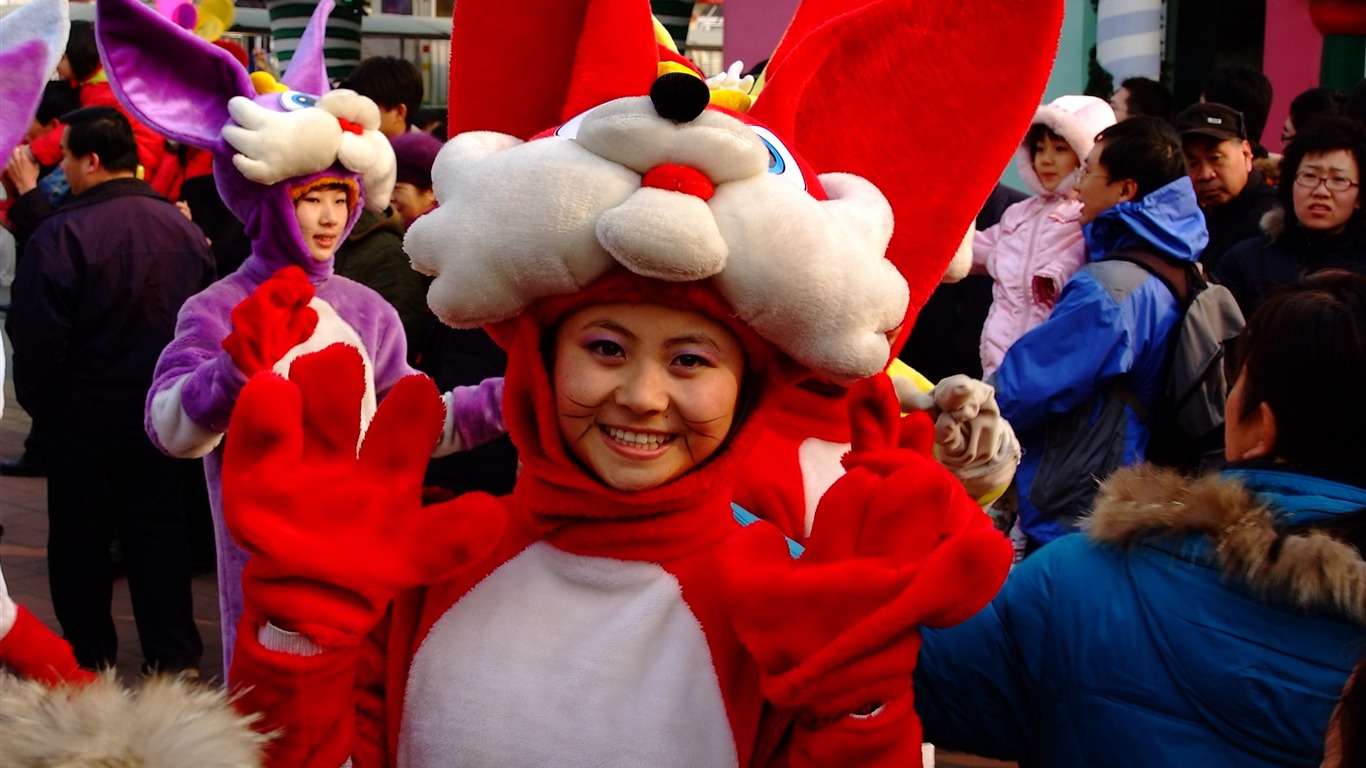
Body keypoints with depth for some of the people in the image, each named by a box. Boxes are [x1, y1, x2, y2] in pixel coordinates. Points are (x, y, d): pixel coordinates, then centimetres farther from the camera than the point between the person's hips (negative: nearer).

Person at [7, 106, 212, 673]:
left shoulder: (62, 233, -20)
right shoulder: (182, 228, -3)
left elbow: (38, 333, -17)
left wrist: (37, 400, -2)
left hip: (84, 415, -4)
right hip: (161, 413, 4)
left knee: (80, 535, 11)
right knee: (158, 529, 14)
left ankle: (89, 659, 21)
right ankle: (175, 656, 17)